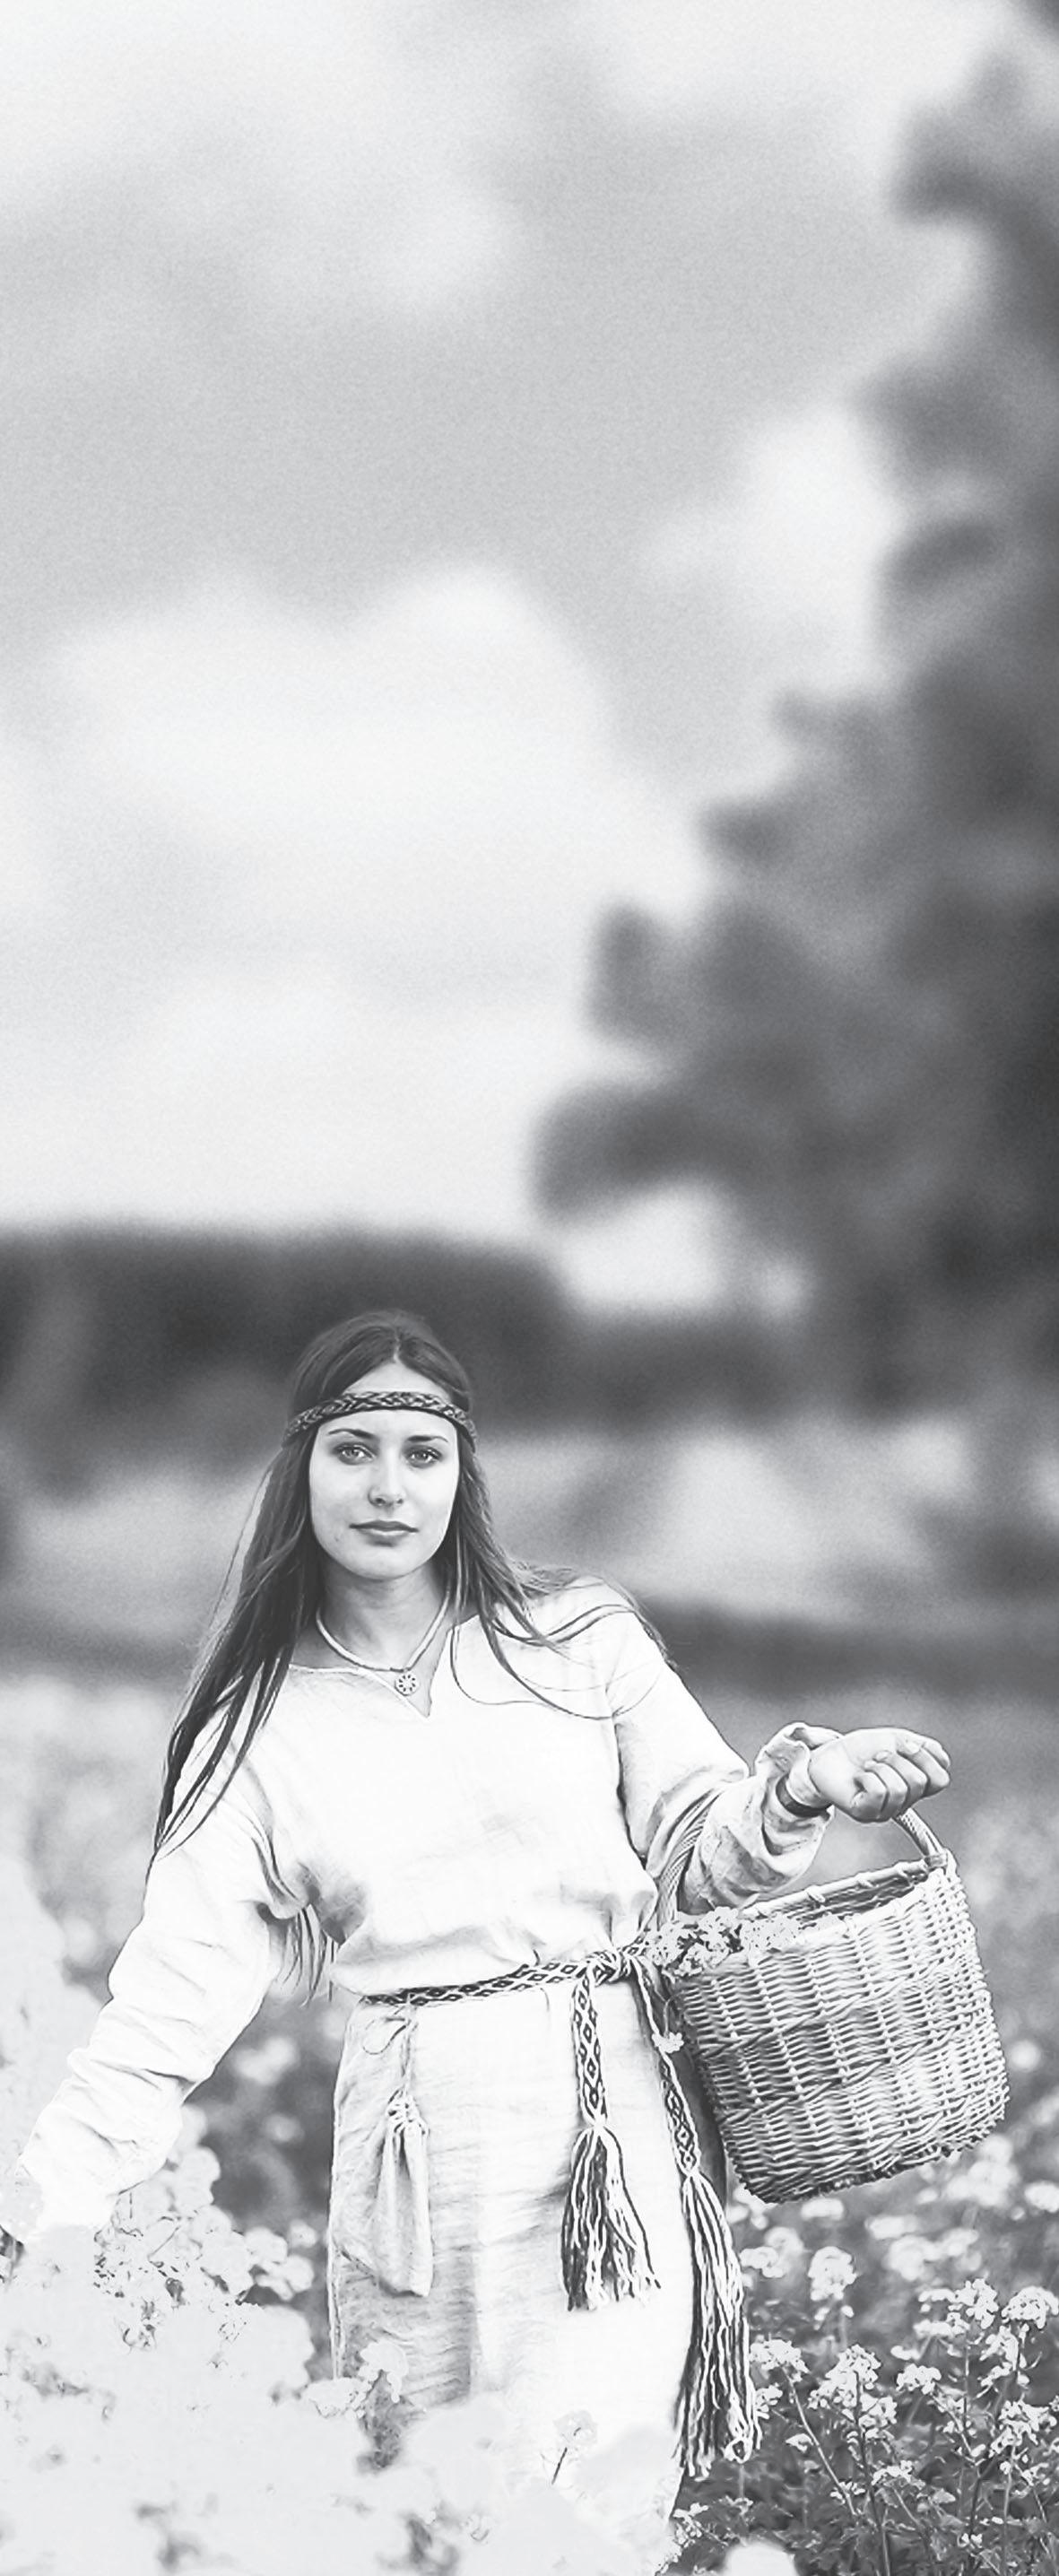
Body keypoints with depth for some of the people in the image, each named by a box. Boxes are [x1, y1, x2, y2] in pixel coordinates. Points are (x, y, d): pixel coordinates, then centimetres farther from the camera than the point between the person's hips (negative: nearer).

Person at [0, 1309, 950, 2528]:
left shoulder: (582, 1641, 4)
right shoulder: (257, 1728, 6)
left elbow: (695, 1854, 10)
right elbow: (173, 1992, 3)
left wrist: (798, 1784, -11)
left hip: (618, 2128, -1)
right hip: (420, 2157, 1)